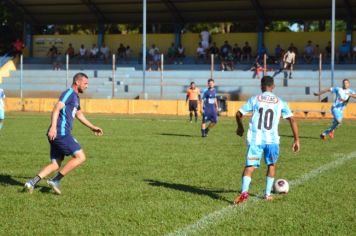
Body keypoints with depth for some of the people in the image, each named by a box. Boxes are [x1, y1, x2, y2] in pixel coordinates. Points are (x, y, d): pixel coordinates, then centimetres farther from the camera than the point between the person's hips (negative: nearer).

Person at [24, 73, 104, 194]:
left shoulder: (75, 97, 24)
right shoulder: (69, 93, -7)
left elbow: (79, 115, 40)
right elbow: (57, 108, -21)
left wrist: (92, 127, 45)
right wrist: (53, 127, -33)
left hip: (56, 134, 10)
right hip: (61, 133, -10)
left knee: (55, 165, 7)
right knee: (80, 157, -8)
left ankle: (32, 182, -5)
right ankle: (55, 180, -8)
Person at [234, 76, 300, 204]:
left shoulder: (254, 99, 8)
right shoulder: (280, 102, 9)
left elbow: (239, 114, 7)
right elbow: (292, 120, 3)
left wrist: (240, 127, 27)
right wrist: (296, 140, 7)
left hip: (255, 139, -1)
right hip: (272, 139, 1)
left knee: (249, 166, -3)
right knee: (271, 165, 23)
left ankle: (244, 191, -26)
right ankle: (267, 194, 22)